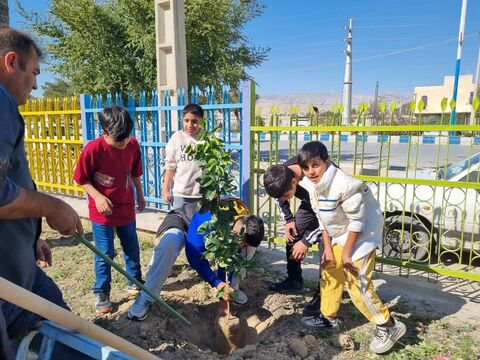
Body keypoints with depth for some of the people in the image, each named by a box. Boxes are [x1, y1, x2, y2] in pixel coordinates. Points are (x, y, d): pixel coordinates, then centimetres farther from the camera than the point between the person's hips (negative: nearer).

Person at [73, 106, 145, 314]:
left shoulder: (133, 145, -8)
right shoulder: (93, 149, -20)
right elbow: (82, 179, -10)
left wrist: (140, 195, 14)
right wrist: (97, 196, -24)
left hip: (126, 209, 4)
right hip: (103, 212, -4)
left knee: (132, 249, 17)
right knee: (105, 255, 5)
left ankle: (135, 283, 37)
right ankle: (101, 294, 23)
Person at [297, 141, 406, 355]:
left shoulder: (345, 185, -32)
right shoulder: (313, 186, -6)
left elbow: (357, 221, -25)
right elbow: (321, 218, 4)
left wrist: (347, 252, -18)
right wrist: (328, 248, 2)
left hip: (362, 233, -9)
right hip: (339, 233, 9)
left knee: (357, 283, -9)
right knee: (330, 272, 15)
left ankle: (388, 326, 11)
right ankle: (328, 318, 32)